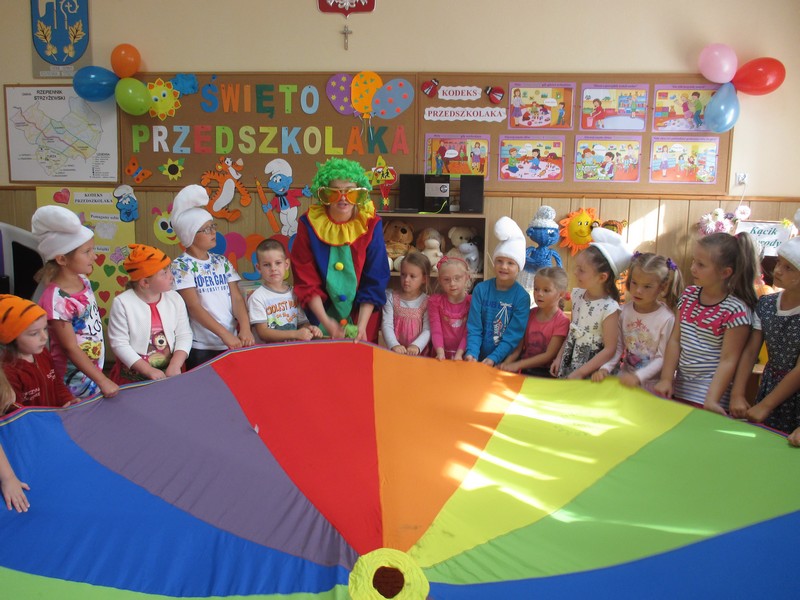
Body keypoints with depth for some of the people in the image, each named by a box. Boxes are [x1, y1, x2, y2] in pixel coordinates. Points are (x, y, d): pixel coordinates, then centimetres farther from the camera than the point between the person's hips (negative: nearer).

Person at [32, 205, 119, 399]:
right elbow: (71, 348, -22)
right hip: (75, 381, -7)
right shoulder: (56, 300, -26)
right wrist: (102, 380, -22)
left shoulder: (82, 280, -2)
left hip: (94, 368, 7)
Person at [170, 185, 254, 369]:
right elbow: (194, 307, -14)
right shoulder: (181, 265, -6)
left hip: (232, 344, 5)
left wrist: (245, 328, -17)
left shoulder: (222, 262, 9)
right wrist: (225, 335, -23)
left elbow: (236, 298, 1)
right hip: (201, 348, -4)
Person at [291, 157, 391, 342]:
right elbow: (306, 281, -9)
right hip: (320, 321, 0)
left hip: (361, 317, 0)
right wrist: (326, 322, -18)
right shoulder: (310, 223, -10)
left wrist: (361, 326, -16)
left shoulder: (370, 224, -9)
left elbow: (374, 282, -9)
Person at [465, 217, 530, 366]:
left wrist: (493, 358, -19)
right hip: (480, 358, 2)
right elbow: (474, 327, -2)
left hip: (506, 361, -1)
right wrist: (472, 353, -17)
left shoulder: (522, 297, -5)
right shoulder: (481, 289, 0)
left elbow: (514, 334, -9)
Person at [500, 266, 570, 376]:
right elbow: (519, 346, 5)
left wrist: (517, 365, -18)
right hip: (523, 367, 4)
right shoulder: (530, 314, 7)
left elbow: (549, 355, -13)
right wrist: (506, 363, -14)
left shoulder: (562, 321, -9)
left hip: (544, 373, -4)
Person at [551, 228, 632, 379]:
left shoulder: (609, 309, -21)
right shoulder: (577, 295, -3)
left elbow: (609, 350, -17)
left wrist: (580, 373, -16)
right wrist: (559, 357, 7)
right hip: (569, 361, 6)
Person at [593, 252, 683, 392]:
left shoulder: (666, 318, -16)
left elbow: (662, 358, -13)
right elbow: (618, 346, 0)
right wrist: (605, 368, -14)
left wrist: (638, 376, -23)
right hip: (625, 378, 4)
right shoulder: (625, 310, -3)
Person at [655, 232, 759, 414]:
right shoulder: (688, 295, 2)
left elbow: (728, 360, -16)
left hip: (710, 387, -5)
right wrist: (666, 379, -1)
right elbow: (675, 340, 3)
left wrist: (711, 400, -20)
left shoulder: (735, 310, -16)